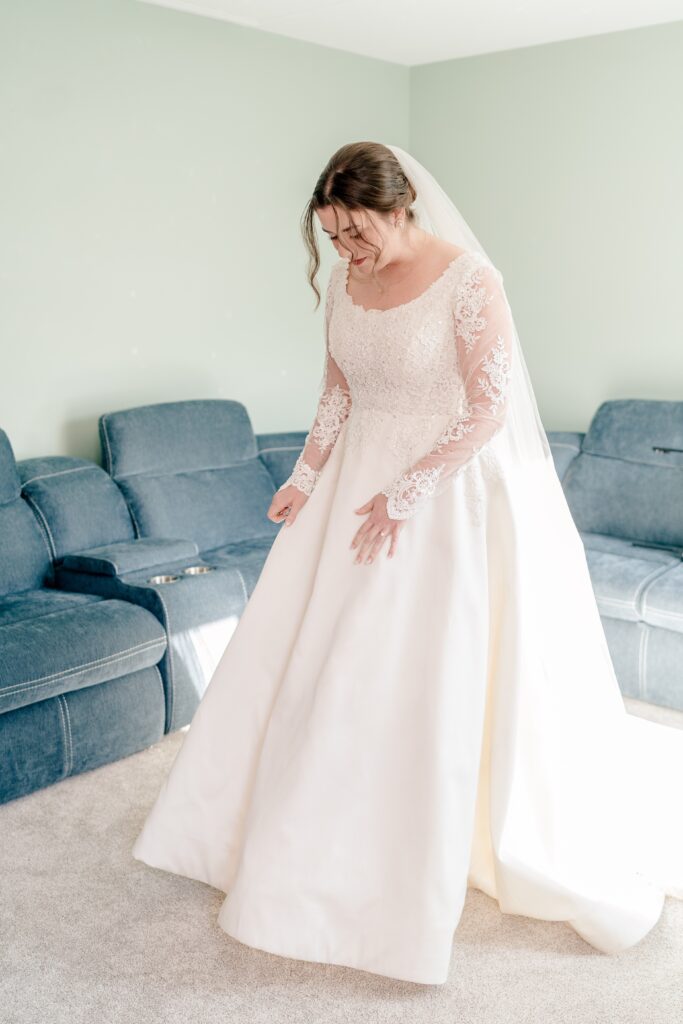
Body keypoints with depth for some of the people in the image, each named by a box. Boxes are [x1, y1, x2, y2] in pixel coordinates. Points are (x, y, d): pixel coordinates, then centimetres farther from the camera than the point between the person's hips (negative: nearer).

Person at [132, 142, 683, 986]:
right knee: (308, 656, 10)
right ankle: (309, 849, 32)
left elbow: (490, 409, -17)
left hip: (450, 492, -6)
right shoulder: (343, 282, 4)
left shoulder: (469, 280, -15)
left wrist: (404, 494, -19)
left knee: (430, 682, 1)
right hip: (358, 485, 7)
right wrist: (305, 476, -2)